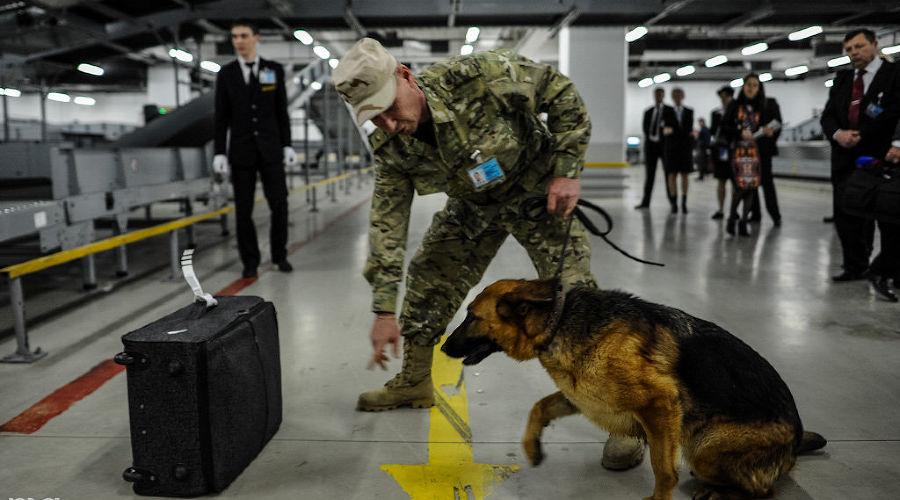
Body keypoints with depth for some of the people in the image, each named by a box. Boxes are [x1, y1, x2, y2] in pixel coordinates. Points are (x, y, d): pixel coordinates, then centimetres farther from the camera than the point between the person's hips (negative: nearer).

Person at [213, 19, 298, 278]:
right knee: (243, 208, 1)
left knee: (279, 204, -2)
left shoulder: (275, 70, 4)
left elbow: (281, 111, 6)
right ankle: (250, 261, 12)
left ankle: (280, 255, 16)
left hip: (270, 150, 0)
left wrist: (287, 145, 1)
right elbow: (221, 117, 3)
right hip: (241, 152, 0)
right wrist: (220, 153, -4)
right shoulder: (226, 74, 4)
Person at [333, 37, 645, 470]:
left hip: (540, 190, -5)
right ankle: (413, 383, 27)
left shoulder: (478, 76, -33)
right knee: (426, 278, 4)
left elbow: (560, 91, -19)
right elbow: (387, 222, -13)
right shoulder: (392, 147, -17)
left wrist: (567, 169, -23)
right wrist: (384, 310, -15)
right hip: (473, 204, 5)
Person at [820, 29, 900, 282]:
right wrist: (837, 134, -9)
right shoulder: (841, 79, 16)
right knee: (844, 214, 3)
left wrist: (861, 135, -14)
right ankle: (855, 268, 14)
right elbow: (828, 115, 11)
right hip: (845, 157, 5)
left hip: (876, 157, -5)